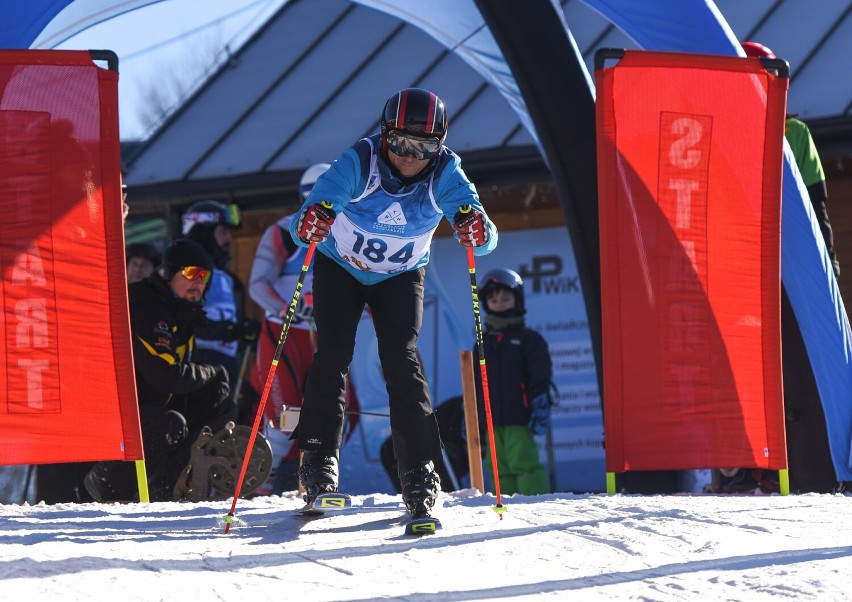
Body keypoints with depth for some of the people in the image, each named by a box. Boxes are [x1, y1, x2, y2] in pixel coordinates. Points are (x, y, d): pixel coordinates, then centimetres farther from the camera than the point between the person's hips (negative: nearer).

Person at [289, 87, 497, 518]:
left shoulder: (444, 173, -26)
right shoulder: (360, 162, -31)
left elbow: (475, 223, -33)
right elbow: (319, 203, -40)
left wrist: (477, 230, -57)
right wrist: (309, 222, -64)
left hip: (400, 276, 1)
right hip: (339, 268, -1)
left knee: (402, 361, -12)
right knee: (333, 354, -14)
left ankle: (418, 469, -11)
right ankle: (318, 458, -7)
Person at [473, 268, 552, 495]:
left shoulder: (529, 339, 3)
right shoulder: (483, 344, 19)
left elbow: (541, 377, -2)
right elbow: (474, 384, 22)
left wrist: (540, 409, -11)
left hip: (519, 419, -6)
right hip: (492, 420, 6)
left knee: (524, 463, -14)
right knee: (499, 468, 3)